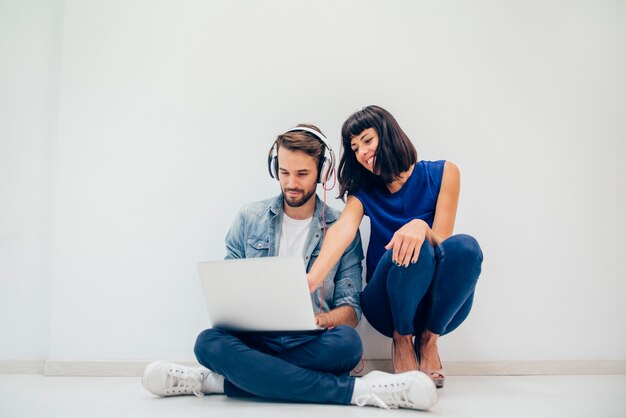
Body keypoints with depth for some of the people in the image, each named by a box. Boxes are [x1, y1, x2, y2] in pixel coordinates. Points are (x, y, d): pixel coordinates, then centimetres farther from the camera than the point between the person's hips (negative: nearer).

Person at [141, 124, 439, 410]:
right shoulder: (249, 219, 7)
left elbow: (350, 311, -1)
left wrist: (318, 320, -23)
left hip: (311, 344, -1)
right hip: (254, 339, 2)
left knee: (346, 342, -34)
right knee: (209, 341, -32)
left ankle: (216, 381, -25)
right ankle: (355, 390, -30)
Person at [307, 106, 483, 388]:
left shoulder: (442, 174, -1)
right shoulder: (364, 192, 3)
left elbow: (441, 241, -10)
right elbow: (342, 229, -19)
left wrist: (421, 226, -35)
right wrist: (310, 280, -39)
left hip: (440, 308, 0)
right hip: (390, 306, 0)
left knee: (464, 246, -31)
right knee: (409, 248, -32)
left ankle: (428, 340, -8)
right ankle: (402, 340, -7)